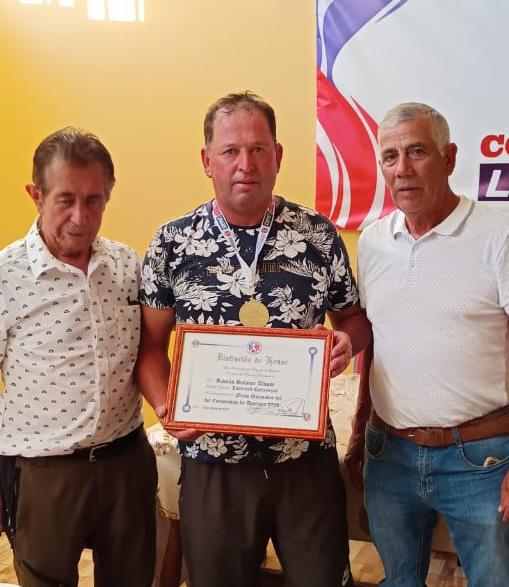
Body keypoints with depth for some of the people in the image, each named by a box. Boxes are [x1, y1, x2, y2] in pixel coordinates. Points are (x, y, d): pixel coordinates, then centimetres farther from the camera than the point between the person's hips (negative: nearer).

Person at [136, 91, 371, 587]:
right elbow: (151, 344, 3)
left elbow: (354, 317, 10)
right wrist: (166, 408, -14)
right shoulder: (172, 244, -2)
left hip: (307, 456, 0)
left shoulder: (319, 235, -1)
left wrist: (347, 341, -13)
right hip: (211, 462, 0)